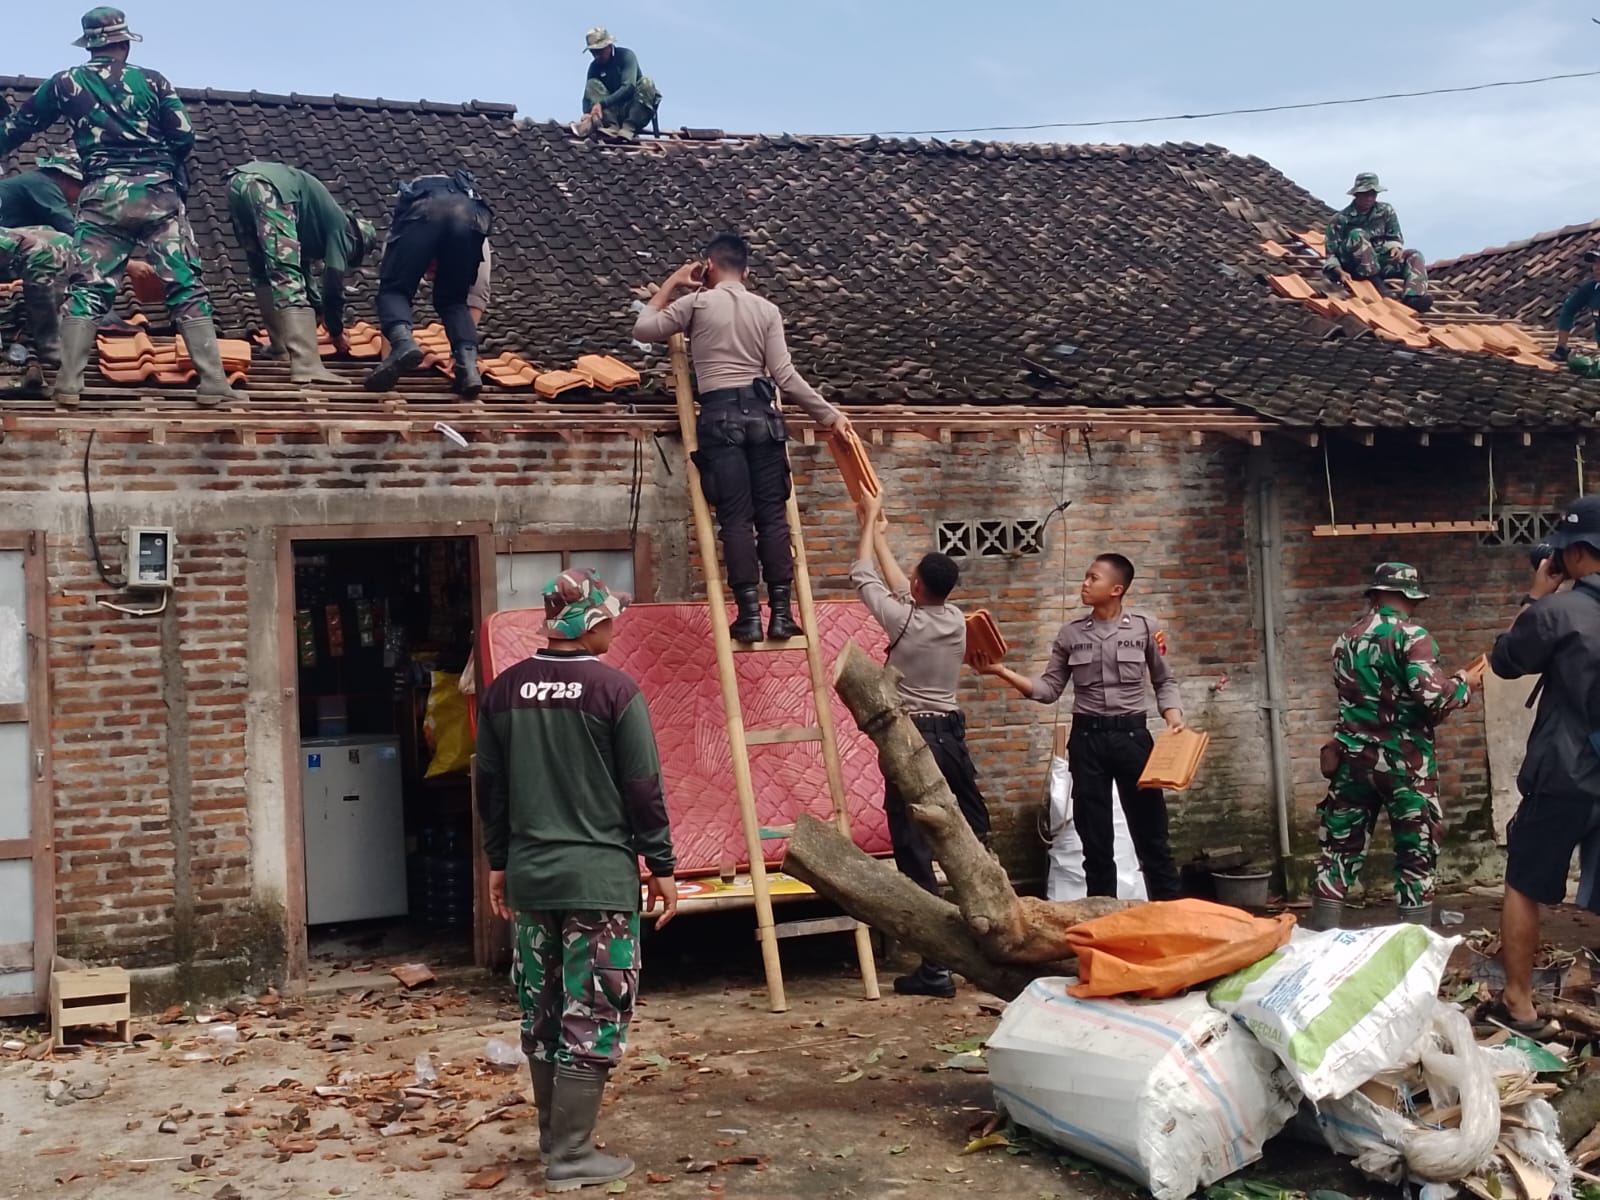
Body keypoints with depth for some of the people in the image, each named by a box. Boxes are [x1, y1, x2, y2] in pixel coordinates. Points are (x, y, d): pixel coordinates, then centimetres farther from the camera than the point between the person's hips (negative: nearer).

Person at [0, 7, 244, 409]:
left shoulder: (66, 83, 13)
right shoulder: (153, 81, 8)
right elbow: (184, 138, 3)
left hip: (102, 196, 1)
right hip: (157, 193, -1)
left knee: (87, 289, 5)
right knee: (187, 287, 0)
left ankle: (68, 385, -4)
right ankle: (212, 383, -6)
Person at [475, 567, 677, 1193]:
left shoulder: (503, 690, 4)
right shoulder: (614, 689, -11)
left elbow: (490, 788, 10)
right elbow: (643, 790, -8)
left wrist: (499, 862, 20)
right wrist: (661, 866, 1)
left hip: (529, 876, 6)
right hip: (601, 877, -5)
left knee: (542, 1016, 15)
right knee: (592, 1018, 2)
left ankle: (555, 1139, 26)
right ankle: (570, 1157, 4)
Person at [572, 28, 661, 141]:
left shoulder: (626, 55, -11)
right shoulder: (595, 66, 1)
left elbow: (628, 87, -25)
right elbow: (588, 96, -4)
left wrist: (602, 103, -34)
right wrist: (587, 113, -29)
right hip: (613, 112, 3)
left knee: (646, 82, -28)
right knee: (592, 84, -16)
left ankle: (628, 128, -35)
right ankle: (611, 126, -34)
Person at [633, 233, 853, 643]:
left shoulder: (697, 303, 4)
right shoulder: (768, 310, 9)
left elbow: (643, 329, 14)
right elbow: (785, 376, 2)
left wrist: (672, 283, 23)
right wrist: (829, 414, 9)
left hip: (720, 416, -2)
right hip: (761, 413, 2)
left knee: (736, 518, -2)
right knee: (773, 514, 4)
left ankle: (749, 615, -6)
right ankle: (780, 613, 1)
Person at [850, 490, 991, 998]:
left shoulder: (905, 623, -14)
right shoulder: (955, 619, 3)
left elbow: (864, 578, 1)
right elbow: (903, 590, 21)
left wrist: (870, 522, 15)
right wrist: (880, 536, 31)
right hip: (952, 735, 7)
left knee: (916, 852, -5)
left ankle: (936, 967, -6)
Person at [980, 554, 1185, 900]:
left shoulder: (1144, 627, 0)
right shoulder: (1070, 633, 5)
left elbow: (1164, 681, 8)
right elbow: (1049, 689, 4)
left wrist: (1173, 716, -9)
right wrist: (1002, 672, -6)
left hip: (1131, 734, -2)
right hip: (1086, 738, 2)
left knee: (1150, 832, 3)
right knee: (1095, 838, 7)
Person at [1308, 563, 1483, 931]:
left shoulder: (1347, 638, 10)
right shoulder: (1411, 635, -9)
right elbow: (1432, 696, -20)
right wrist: (1465, 684, -2)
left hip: (1354, 757, 5)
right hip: (1404, 761, -5)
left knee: (1341, 849, 9)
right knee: (1416, 855, 5)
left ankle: (1321, 937, 10)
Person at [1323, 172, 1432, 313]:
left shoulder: (1386, 211, 4)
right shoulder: (1340, 219, -7)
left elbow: (1394, 238, 7)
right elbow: (1331, 254, -9)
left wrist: (1396, 248, -18)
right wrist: (1338, 271, -28)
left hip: (1380, 261, 5)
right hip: (1354, 268, -5)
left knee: (1414, 256, -15)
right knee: (1357, 235, -29)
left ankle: (1413, 297, -40)